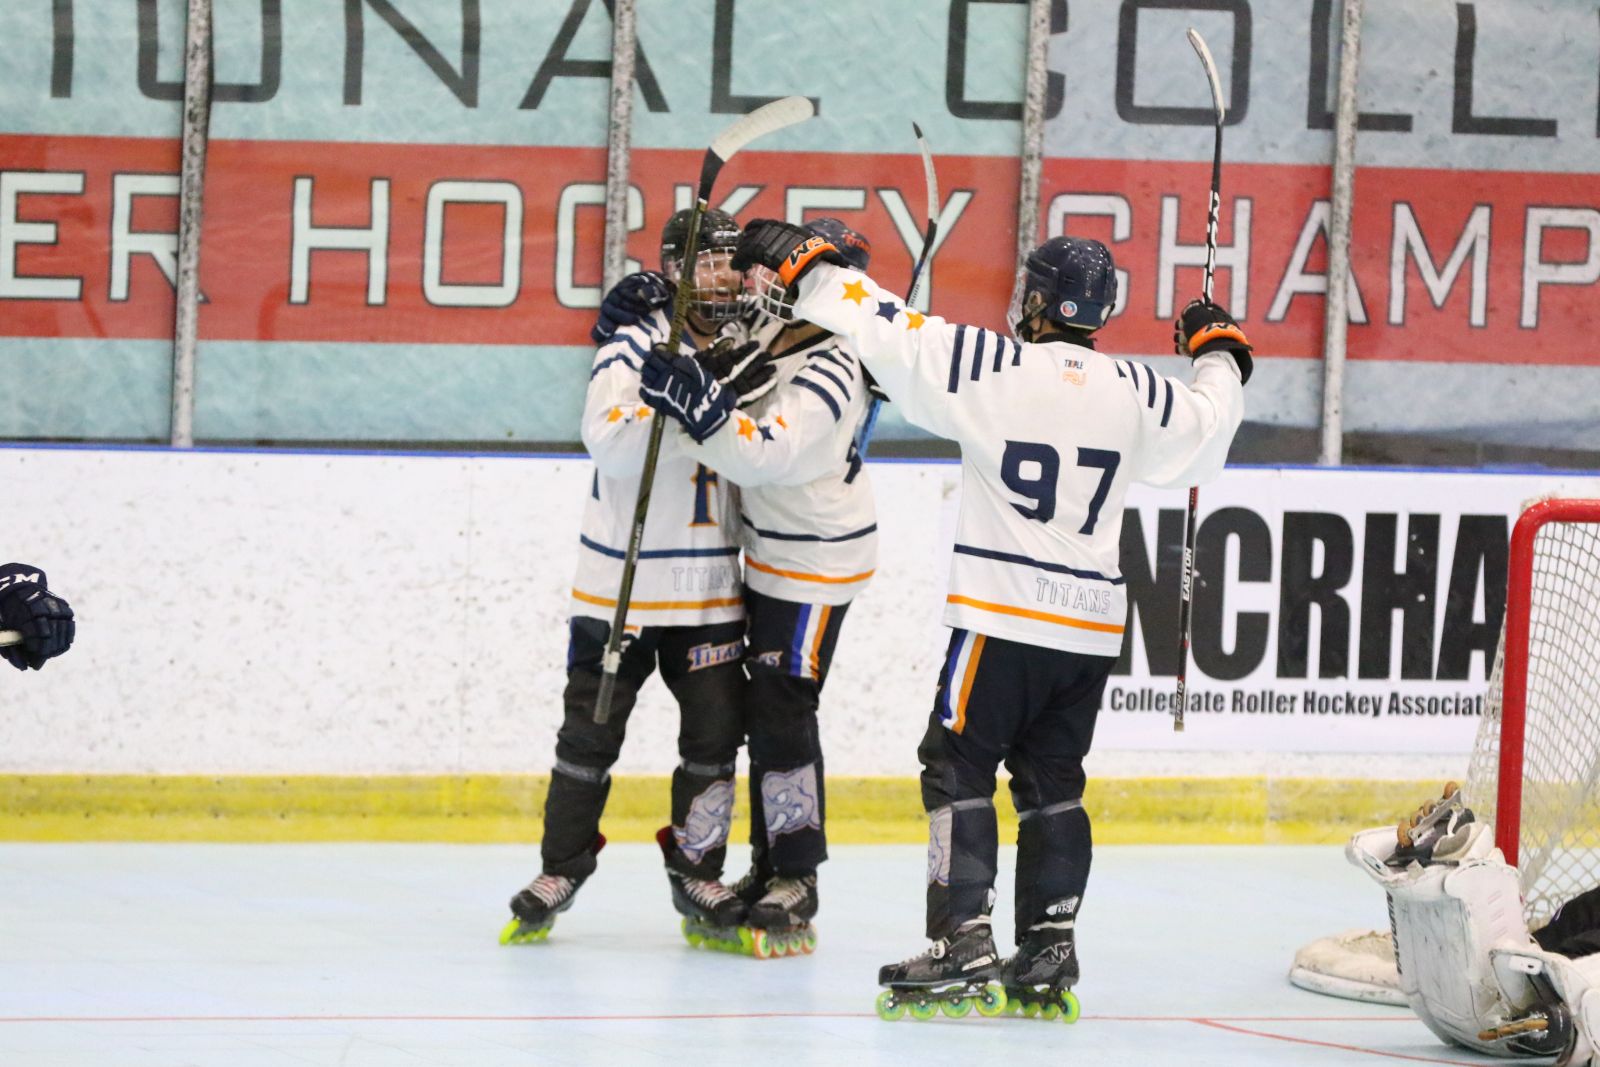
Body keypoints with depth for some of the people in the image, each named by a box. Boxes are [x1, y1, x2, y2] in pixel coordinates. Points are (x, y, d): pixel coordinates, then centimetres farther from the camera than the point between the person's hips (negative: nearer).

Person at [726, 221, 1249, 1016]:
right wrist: (1218, 355, 39)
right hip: (1092, 627, 5)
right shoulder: (1136, 392, 4)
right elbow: (1207, 431, 20)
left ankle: (963, 951, -10)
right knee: (1050, 780, 14)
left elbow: (885, 332, -8)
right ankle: (1046, 957, 12)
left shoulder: (990, 365, -9)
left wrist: (804, 264, 4)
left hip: (1004, 619, -5)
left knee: (958, 768, -1)